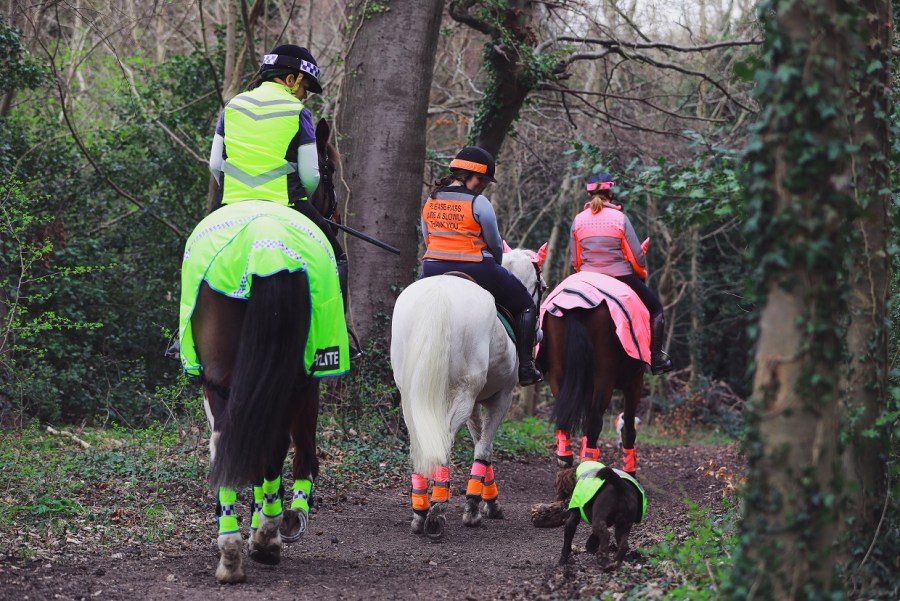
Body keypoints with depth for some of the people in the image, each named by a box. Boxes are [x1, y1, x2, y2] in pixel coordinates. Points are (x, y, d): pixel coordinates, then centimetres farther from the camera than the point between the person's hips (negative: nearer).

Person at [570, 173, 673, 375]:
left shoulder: (579, 220, 1)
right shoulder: (620, 218, -8)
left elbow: (575, 261, 5)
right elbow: (637, 256, -8)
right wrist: (642, 273, 12)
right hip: (621, 277, -3)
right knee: (655, 307, 15)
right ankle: (656, 358, 10)